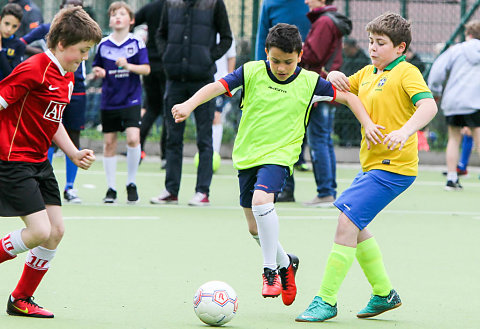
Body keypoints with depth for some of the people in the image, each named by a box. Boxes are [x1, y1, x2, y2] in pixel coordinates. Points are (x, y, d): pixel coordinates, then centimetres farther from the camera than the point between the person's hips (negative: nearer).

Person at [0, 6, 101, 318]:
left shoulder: (67, 77, 12)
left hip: (39, 162, 9)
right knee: (40, 231, -16)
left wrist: (74, 153, 12)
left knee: (56, 231, 4)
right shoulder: (34, 70, -18)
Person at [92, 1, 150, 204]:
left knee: (133, 138, -17)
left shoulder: (137, 43, -2)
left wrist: (129, 66, -21)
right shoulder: (103, 44, 5)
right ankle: (111, 188, 13)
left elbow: (146, 69, -5)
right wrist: (97, 72, -7)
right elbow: (96, 68, 15)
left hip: (131, 100, -3)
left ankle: (131, 183, 0)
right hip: (109, 101, 3)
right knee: (109, 143, 3)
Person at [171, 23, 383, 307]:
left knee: (261, 200, -31)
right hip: (247, 156, 4)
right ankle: (286, 263, 40)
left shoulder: (309, 82, -4)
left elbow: (348, 97, 7)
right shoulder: (252, 73, -4)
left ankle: (270, 270, -18)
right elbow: (217, 86, -15)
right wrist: (190, 104, -32)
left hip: (280, 155, -3)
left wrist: (368, 124, -5)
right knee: (255, 227, 11)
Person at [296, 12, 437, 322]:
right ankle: (384, 293, 31)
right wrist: (335, 77, 2)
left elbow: (428, 105, -25)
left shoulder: (406, 72, -11)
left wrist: (405, 131, -42)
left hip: (393, 167, -10)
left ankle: (327, 301, -12)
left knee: (347, 221, -16)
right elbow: (344, 92, 26)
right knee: (355, 225, 18)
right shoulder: (368, 73, 14)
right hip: (371, 165, 10)